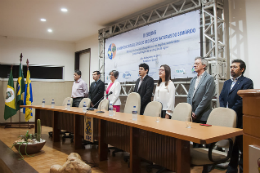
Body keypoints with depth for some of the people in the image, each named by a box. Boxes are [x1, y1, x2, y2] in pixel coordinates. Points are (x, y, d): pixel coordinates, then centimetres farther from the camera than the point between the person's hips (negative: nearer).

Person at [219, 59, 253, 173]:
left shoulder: (247, 82, -5)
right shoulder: (227, 83, 18)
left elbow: (242, 100, -14)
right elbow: (221, 98, 12)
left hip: (239, 120, -7)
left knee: (242, 146, 2)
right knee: (232, 146, 16)